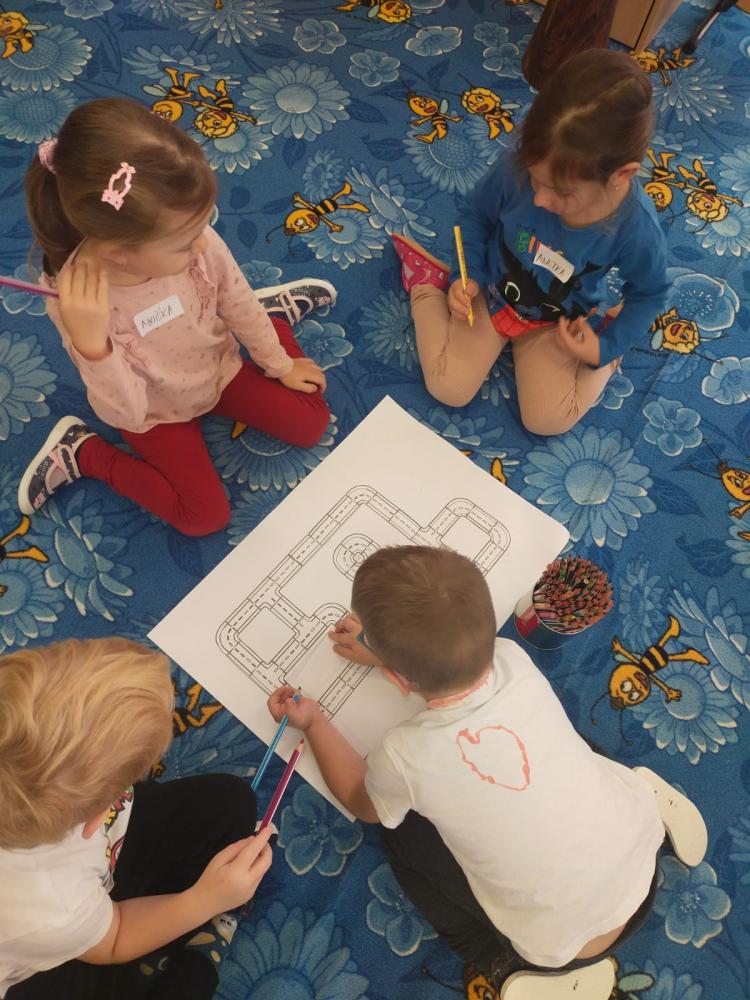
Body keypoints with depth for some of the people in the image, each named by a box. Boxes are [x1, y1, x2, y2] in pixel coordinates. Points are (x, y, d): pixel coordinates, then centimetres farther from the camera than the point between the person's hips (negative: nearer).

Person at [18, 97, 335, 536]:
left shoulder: (196, 241, -30)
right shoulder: (76, 302, -36)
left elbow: (236, 302, -8)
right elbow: (128, 415, -33)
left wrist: (280, 364, 5)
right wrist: (92, 345, -51)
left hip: (220, 368, 3)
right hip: (158, 411, -3)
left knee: (311, 425, 6)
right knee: (206, 516, -3)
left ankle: (275, 314, 25)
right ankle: (81, 450, 10)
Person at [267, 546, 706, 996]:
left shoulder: (405, 757, -27)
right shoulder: (513, 658, -19)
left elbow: (361, 803, 1)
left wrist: (313, 723, 10)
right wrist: (390, 649, 13)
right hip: (644, 844, 4)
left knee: (400, 828, 8)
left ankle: (506, 962, 9)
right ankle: (650, 802, 16)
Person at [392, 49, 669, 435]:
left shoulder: (636, 227, -30)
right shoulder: (514, 167, -29)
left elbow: (648, 293, -8)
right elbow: (475, 215, -7)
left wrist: (608, 346, -16)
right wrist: (466, 277, -19)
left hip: (557, 320, 0)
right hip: (490, 290, 1)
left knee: (547, 421, -12)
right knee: (448, 389, -7)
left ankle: (603, 364, 17)